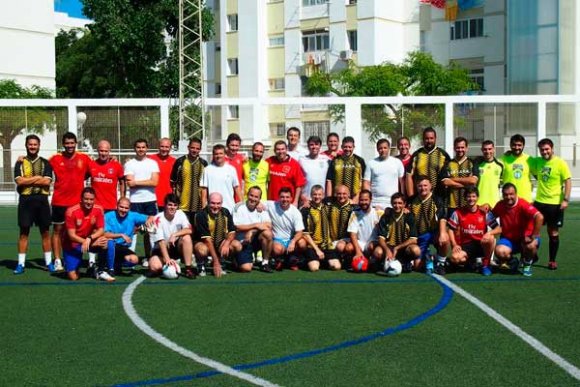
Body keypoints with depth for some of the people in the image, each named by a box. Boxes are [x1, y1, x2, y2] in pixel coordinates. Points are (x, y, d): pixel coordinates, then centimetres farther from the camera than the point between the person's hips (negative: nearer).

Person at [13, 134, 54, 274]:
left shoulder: (45, 163, 6)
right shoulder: (20, 163, 5)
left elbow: (47, 181, -8)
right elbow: (19, 181, -10)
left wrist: (27, 180, -10)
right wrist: (37, 178, -10)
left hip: (42, 199, 1)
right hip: (26, 200, -1)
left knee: (45, 231, 4)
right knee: (24, 231, 1)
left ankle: (49, 262, 11)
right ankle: (21, 264, 5)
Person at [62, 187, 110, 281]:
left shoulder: (98, 210, -11)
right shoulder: (71, 211, -21)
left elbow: (101, 231, -11)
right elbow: (71, 235, -21)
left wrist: (90, 238, -33)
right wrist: (92, 243, -29)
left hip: (90, 241, 3)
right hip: (72, 245, -3)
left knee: (104, 242, -31)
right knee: (73, 277, -15)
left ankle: (101, 271, -11)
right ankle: (69, 266, 23)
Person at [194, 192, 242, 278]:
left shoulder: (225, 213, -6)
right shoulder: (201, 215, -21)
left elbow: (232, 232, -3)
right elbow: (207, 239, -26)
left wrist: (226, 243, -27)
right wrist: (216, 261, -30)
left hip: (220, 243, 5)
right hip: (204, 243, -4)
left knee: (237, 246, -22)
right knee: (202, 250, -39)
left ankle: (221, 262, 5)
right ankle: (201, 265, -3)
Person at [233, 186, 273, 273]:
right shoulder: (239, 207, -2)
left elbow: (269, 226, -7)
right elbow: (237, 227, -11)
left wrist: (252, 231, -18)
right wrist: (255, 225, -14)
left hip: (256, 240, 3)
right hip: (243, 242, -3)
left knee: (267, 233, -30)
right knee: (246, 268, -24)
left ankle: (265, 263, -12)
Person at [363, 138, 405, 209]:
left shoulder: (397, 162, 8)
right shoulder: (371, 163, 7)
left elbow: (402, 182, 9)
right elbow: (366, 183, 4)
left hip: (393, 203, 1)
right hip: (375, 204, -1)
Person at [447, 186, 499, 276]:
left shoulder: (484, 212, -2)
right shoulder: (458, 213, -1)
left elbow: (498, 229, -4)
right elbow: (451, 229, 3)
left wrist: (489, 233, -26)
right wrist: (454, 245, -11)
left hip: (481, 244, 0)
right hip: (465, 245, 0)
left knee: (490, 238, -34)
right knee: (454, 258, -31)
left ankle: (486, 265, -9)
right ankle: (474, 262, 4)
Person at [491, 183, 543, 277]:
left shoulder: (522, 204, -22)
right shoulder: (500, 205, -6)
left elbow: (539, 217, -34)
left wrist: (533, 236, -33)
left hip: (525, 238, -3)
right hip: (508, 239, 3)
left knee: (531, 245, -37)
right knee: (499, 251, -28)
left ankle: (527, 264, -1)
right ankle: (513, 262, 9)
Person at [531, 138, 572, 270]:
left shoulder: (560, 163, -8)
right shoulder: (537, 162, 5)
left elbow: (568, 181, -10)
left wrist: (566, 199, -18)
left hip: (555, 203, -4)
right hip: (539, 201, 4)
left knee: (553, 232, 5)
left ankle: (552, 261, 16)